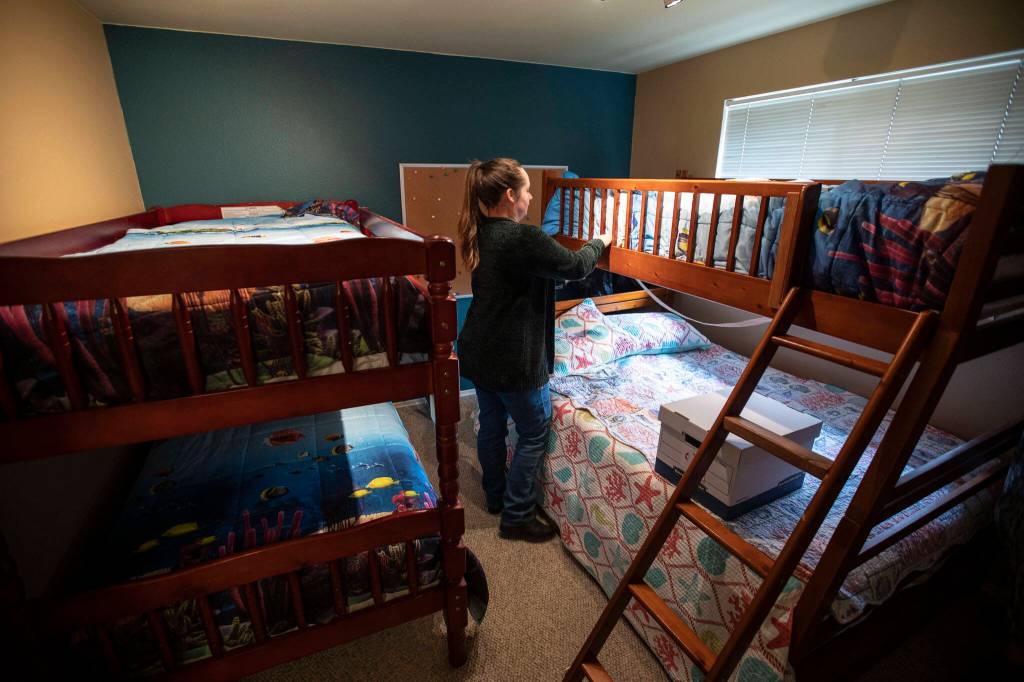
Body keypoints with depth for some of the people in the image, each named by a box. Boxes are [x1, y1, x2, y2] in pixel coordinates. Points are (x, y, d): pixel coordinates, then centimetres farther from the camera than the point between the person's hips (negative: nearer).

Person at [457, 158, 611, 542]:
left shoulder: (480, 234, 5)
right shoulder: (523, 239, -23)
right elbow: (576, 266, -12)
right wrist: (599, 243, 8)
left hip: (478, 352, 9)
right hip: (513, 359, -9)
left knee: (491, 425, 21)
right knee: (534, 433, 9)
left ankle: (495, 497, 41)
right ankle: (517, 517, 21)